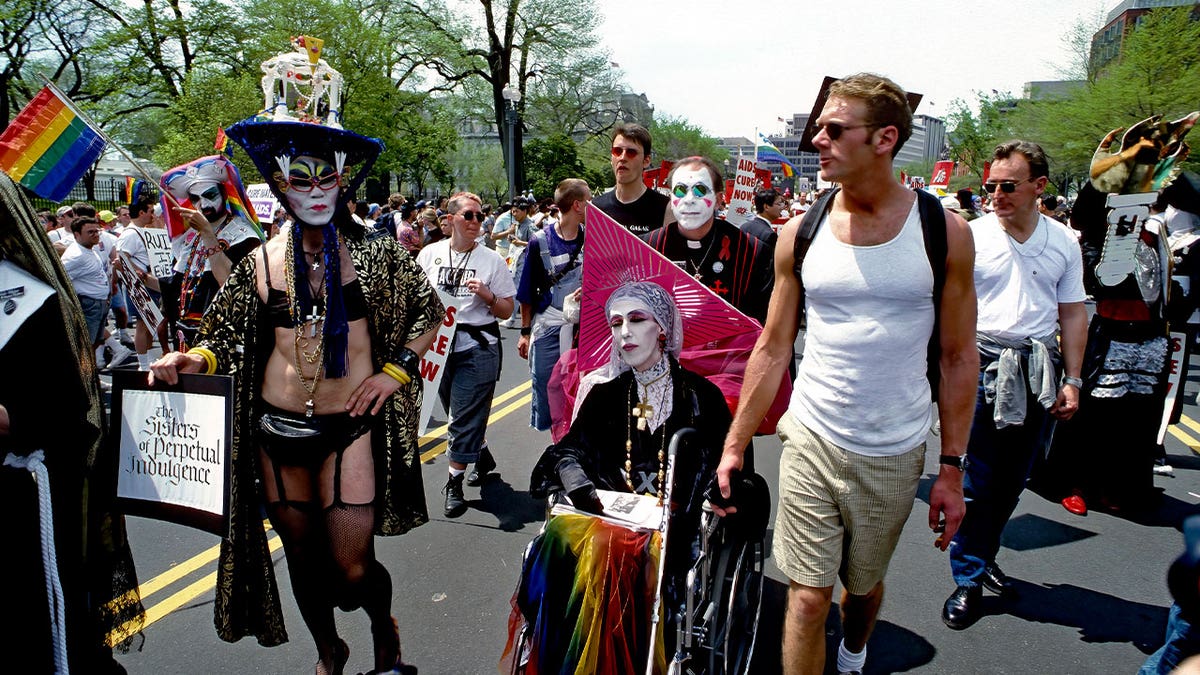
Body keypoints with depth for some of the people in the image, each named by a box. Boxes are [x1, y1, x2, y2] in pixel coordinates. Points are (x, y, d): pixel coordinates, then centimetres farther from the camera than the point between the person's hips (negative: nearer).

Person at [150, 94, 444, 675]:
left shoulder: (375, 252, -2)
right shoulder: (262, 261, 2)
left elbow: (428, 313, 8)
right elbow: (227, 338, 9)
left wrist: (395, 371, -3)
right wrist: (191, 360, -11)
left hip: (350, 427, -2)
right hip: (277, 430, 3)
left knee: (351, 566, -4)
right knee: (302, 554, 16)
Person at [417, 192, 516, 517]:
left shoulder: (491, 260, 0)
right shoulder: (429, 254, 6)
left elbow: (507, 310, 2)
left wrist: (487, 295, -16)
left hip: (477, 347, -3)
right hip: (438, 344, 4)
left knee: (465, 418, -4)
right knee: (461, 414, 17)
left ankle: (454, 484, 7)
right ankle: (483, 456, 41)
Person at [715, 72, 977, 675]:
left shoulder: (944, 231, -6)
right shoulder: (800, 233, -3)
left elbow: (958, 357, -1)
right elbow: (773, 349, 2)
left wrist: (952, 467, -2)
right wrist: (734, 446, -1)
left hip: (894, 455, 0)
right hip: (811, 441, 0)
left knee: (864, 584, 20)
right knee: (807, 597, 1)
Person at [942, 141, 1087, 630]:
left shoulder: (1063, 242, 6)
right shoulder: (971, 236, -4)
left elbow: (1073, 314, 10)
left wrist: (1072, 380, 5)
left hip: (1040, 370, 4)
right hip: (984, 367, -3)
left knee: (1013, 480, 13)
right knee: (977, 482, 0)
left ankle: (985, 556, 32)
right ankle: (967, 580, 13)